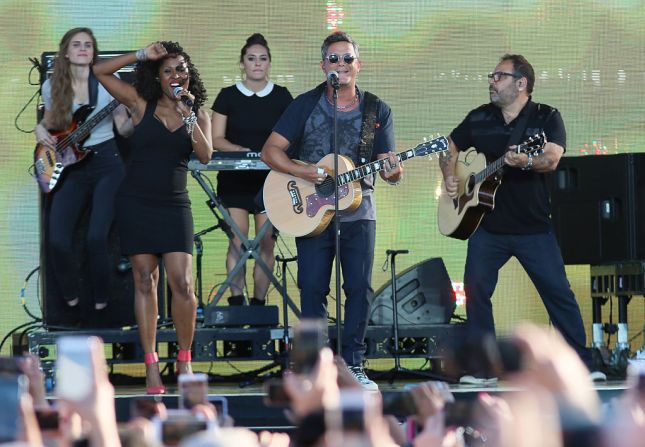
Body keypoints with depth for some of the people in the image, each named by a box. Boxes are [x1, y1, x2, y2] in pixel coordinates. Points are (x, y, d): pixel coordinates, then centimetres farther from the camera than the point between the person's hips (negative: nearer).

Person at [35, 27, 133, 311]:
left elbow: (123, 128, 0)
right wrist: (40, 129, -2)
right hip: (70, 167, 2)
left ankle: (100, 303, 2)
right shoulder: (52, 87, 4)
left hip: (106, 163, -2)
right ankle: (71, 298, 10)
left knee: (96, 238, -19)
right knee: (58, 241, -14)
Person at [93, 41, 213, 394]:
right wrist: (141, 55, -7)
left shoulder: (197, 115, 8)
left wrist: (189, 116, -15)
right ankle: (151, 363, 4)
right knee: (145, 281, 1)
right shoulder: (142, 104, 2)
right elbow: (100, 72, -3)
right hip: (137, 202, -1)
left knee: (182, 283, -9)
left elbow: (205, 155, -8)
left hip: (174, 205, 1)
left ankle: (184, 361, 4)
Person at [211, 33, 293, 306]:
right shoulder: (228, 96, 5)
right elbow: (216, 139, 2)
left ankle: (258, 302, 4)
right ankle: (237, 300, -10)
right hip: (235, 178, -1)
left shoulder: (281, 97, 7)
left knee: (266, 242, -2)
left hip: (271, 178, 1)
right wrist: (242, 151, -15)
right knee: (237, 240, -11)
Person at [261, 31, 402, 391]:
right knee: (313, 289, -2)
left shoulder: (377, 111, 3)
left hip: (358, 210, 1)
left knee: (360, 288, -3)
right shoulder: (306, 105, 1)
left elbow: (388, 166, 1)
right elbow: (270, 151, 0)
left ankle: (353, 365, 5)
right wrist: (303, 171, -16)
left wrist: (393, 171, -23)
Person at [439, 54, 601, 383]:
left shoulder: (546, 118, -2)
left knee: (558, 291, -5)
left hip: (533, 227, -3)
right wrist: (450, 177, 4)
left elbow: (552, 158, -19)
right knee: (475, 289, -5)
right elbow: (450, 147, 22)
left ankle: (581, 365, 2)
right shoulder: (479, 119, 9)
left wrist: (525, 162, -39)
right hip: (487, 225, 3)